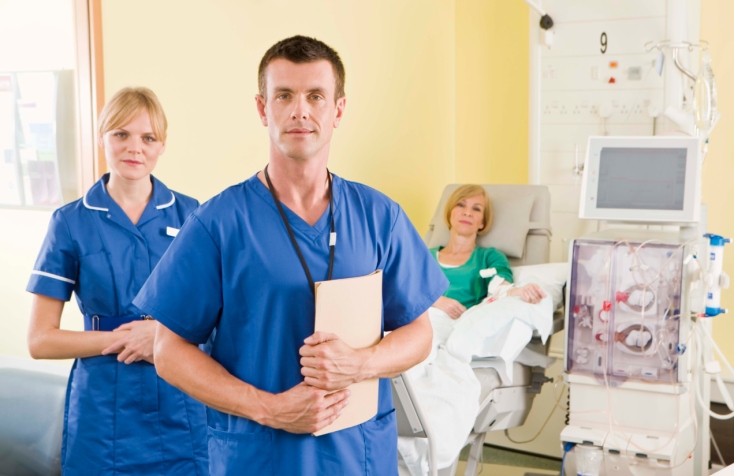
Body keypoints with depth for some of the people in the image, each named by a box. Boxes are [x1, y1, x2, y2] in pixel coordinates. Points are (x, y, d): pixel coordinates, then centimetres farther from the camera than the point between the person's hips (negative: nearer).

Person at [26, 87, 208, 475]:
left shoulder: (190, 215, 1)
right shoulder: (71, 222, -2)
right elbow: (40, 341, -3)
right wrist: (124, 339, -14)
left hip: (183, 410, 1)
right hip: (104, 416, -1)